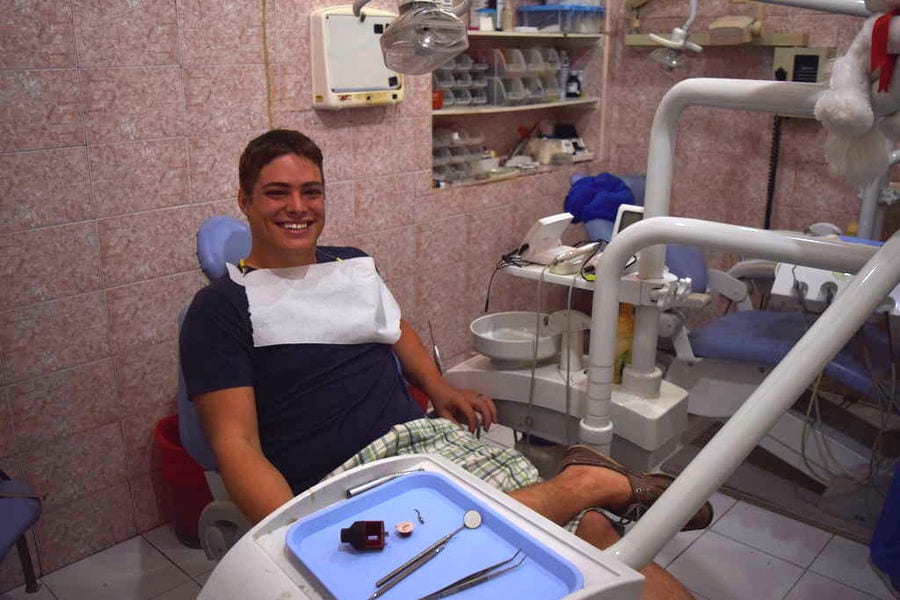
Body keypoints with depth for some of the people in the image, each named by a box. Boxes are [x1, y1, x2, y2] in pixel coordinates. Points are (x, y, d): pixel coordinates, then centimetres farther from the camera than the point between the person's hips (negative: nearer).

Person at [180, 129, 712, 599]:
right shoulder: (222, 308, -1)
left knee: (585, 527, -14)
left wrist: (440, 388, 14)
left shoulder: (354, 264, 17)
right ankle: (592, 481, -10)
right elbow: (237, 445, -7)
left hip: (427, 436, 6)